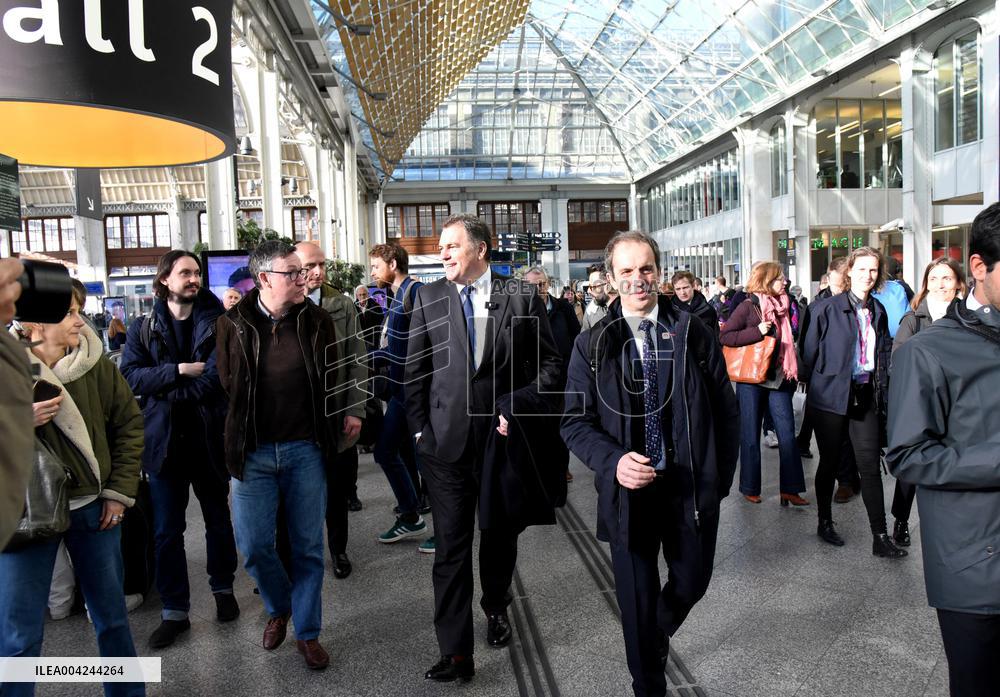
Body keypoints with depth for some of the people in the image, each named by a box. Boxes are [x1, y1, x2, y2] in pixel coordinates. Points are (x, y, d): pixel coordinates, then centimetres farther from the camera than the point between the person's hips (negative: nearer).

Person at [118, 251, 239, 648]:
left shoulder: (217, 323, -4)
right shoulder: (143, 328, 4)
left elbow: (215, 378, -15)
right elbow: (130, 376, -8)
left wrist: (162, 390, -13)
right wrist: (178, 370, -19)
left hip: (210, 437, -1)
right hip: (163, 440, 1)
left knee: (218, 519, 15)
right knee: (167, 530, 7)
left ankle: (223, 589, 35)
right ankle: (174, 611, 21)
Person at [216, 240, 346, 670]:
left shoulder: (317, 320, -1)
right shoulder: (233, 324, -4)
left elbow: (333, 375, 8)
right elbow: (225, 383, 1)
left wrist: (344, 414, -1)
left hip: (305, 449, 1)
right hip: (252, 452, 0)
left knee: (308, 547, 8)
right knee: (254, 547, 5)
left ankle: (307, 632, 27)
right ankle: (279, 608, 36)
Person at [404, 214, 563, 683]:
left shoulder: (521, 297, -2)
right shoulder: (428, 298, 3)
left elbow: (549, 362, 1)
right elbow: (415, 371, 5)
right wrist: (419, 428, 0)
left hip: (504, 433, 0)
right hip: (446, 438, 0)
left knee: (500, 533, 17)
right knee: (450, 546, 1)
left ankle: (496, 608, 45)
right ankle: (456, 654, 12)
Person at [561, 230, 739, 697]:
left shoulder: (694, 334, -2)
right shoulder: (593, 344, -3)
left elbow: (725, 409, 3)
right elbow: (575, 421, -3)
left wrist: (721, 476, 1)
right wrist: (613, 461, -20)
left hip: (692, 487, 2)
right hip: (630, 490, -1)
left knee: (692, 581, 18)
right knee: (637, 599, 10)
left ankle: (657, 637, 52)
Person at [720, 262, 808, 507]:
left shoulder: (783, 305, 10)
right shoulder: (749, 306, -7)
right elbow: (726, 336, -13)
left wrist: (792, 374, 14)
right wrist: (757, 331, -21)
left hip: (778, 378, 5)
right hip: (751, 379, -5)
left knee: (787, 434, 1)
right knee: (751, 436, 5)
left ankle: (790, 489, 7)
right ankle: (750, 488, 18)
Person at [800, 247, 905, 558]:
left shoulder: (878, 311, 9)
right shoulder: (826, 308, -8)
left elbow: (883, 354, 13)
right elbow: (810, 352, -3)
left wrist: (881, 390, 5)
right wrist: (812, 384, 0)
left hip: (866, 397, 4)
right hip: (831, 396, -4)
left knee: (871, 466, 2)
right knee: (829, 462, 9)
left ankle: (880, 537, 9)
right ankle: (824, 523, 27)